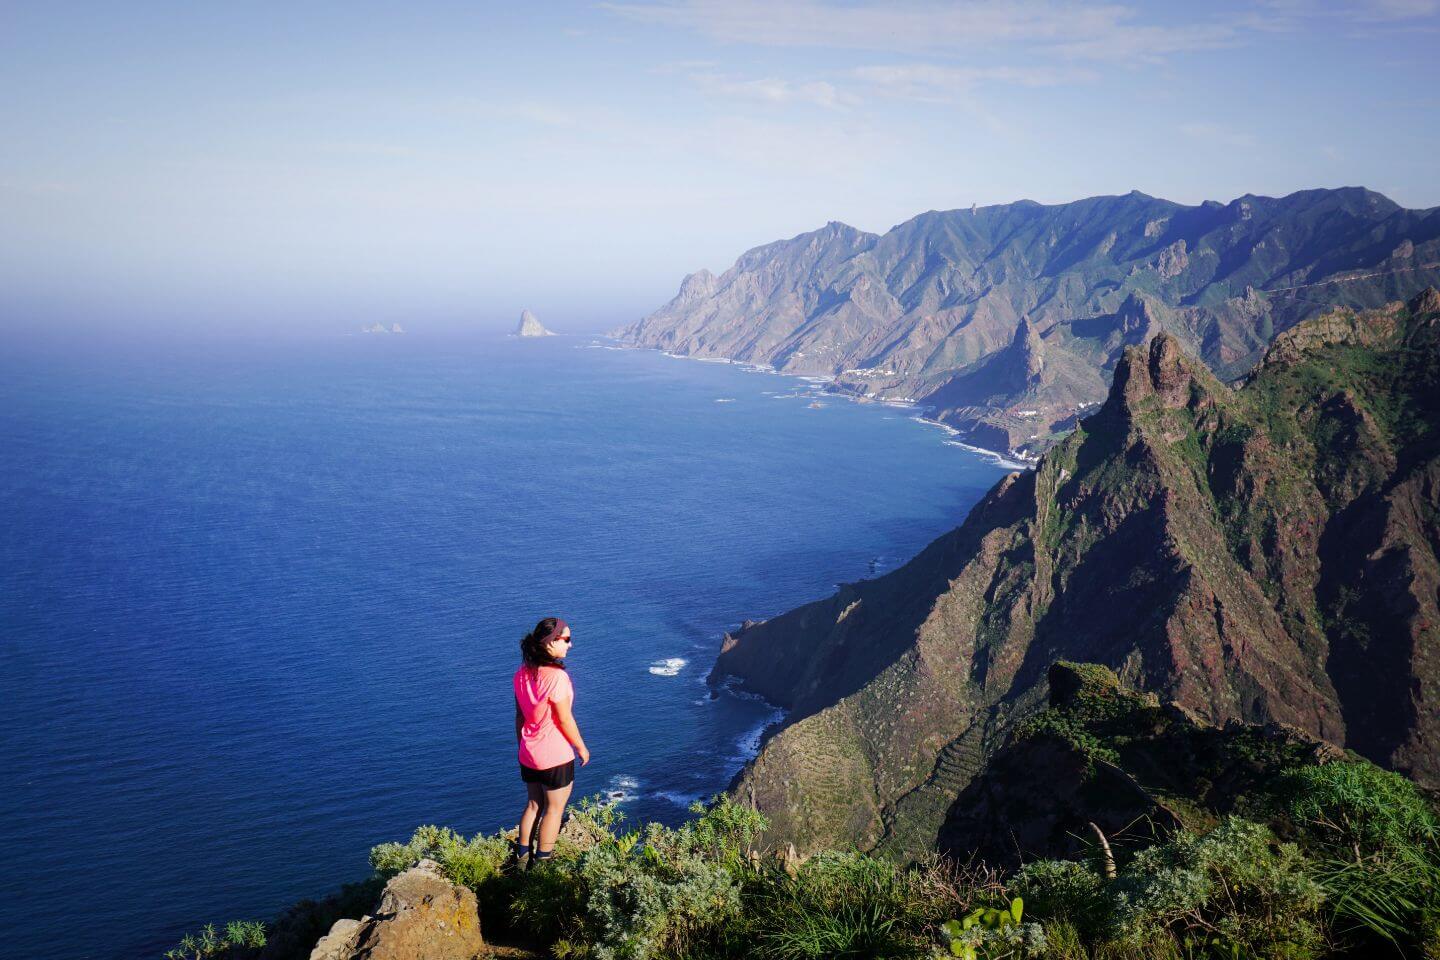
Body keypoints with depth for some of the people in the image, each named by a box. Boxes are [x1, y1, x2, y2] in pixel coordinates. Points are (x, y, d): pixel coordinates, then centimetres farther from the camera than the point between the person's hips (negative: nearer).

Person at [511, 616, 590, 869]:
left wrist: (522, 745, 18)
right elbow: (564, 719, -18)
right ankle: (542, 860, 20)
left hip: (529, 754, 7)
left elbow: (519, 715, 6)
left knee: (534, 804, 23)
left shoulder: (522, 673, -2)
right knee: (554, 809, 11)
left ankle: (521, 853, 30)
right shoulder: (556, 676, -25)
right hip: (556, 756, -7)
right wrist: (581, 747, -5)